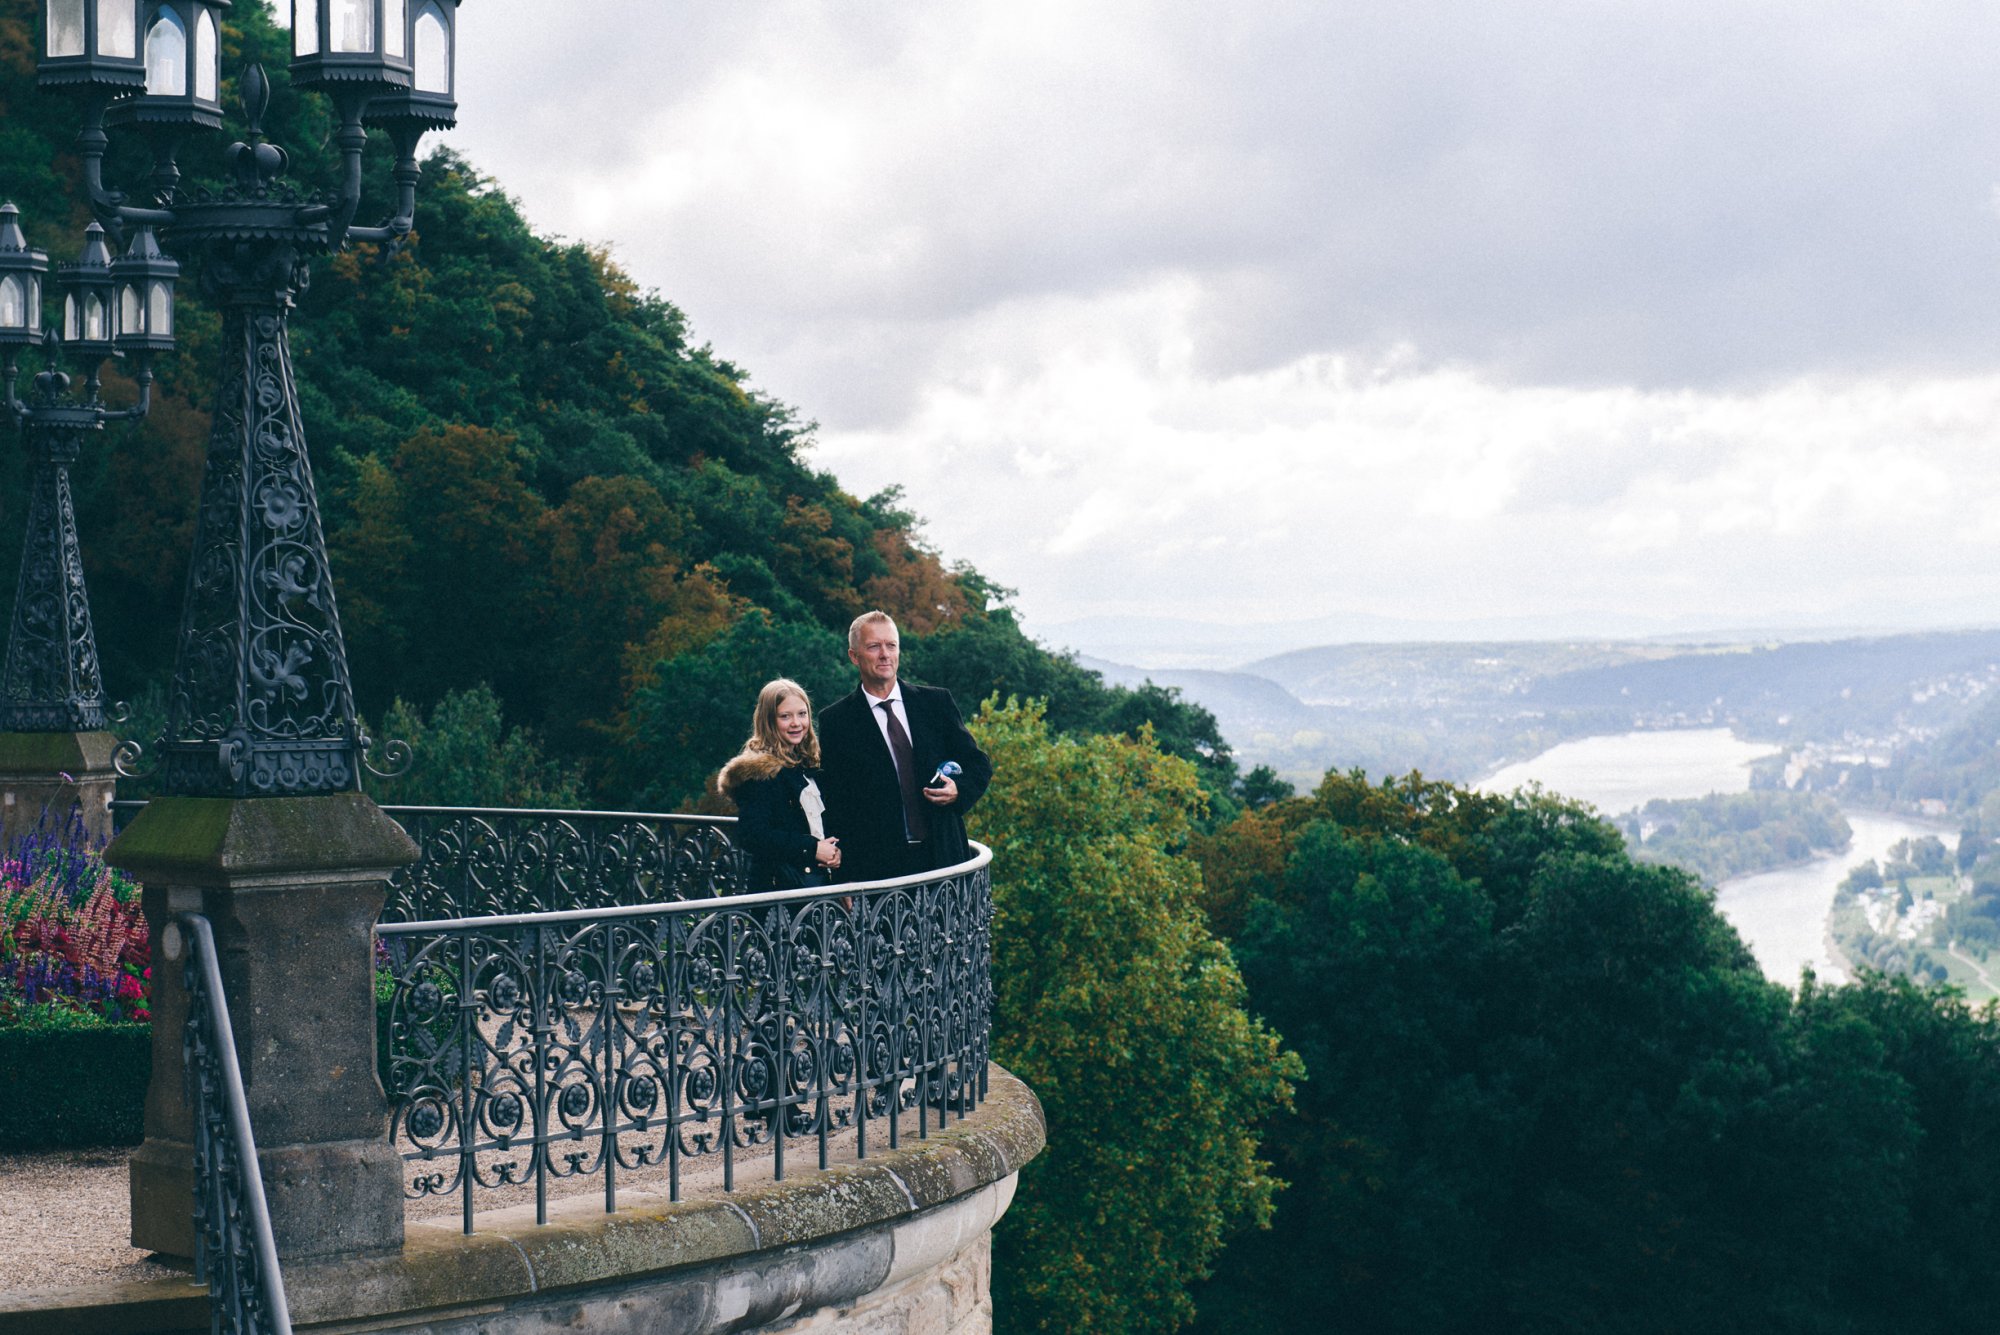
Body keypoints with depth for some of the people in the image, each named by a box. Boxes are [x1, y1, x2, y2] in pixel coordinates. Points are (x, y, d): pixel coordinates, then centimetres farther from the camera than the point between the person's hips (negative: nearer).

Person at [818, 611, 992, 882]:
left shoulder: (937, 702, 11)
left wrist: (959, 789, -7)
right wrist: (849, 882, -7)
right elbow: (835, 802, 1)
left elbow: (979, 764, 17)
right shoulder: (835, 721, 3)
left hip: (944, 858, 2)